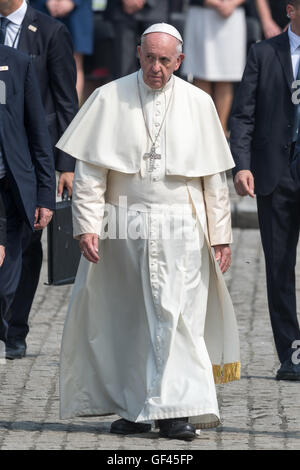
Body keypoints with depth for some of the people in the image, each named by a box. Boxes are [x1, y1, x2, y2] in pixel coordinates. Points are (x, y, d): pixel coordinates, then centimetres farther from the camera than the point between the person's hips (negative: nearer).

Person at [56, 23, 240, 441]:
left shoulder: (198, 104, 5)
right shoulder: (109, 99, 2)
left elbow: (215, 177, 8)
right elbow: (90, 170, 0)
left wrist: (221, 235, 4)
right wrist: (87, 226, -10)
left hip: (181, 230, 0)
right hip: (124, 228, 1)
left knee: (175, 317, -8)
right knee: (123, 320, 4)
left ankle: (176, 410, -9)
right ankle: (131, 409, 13)